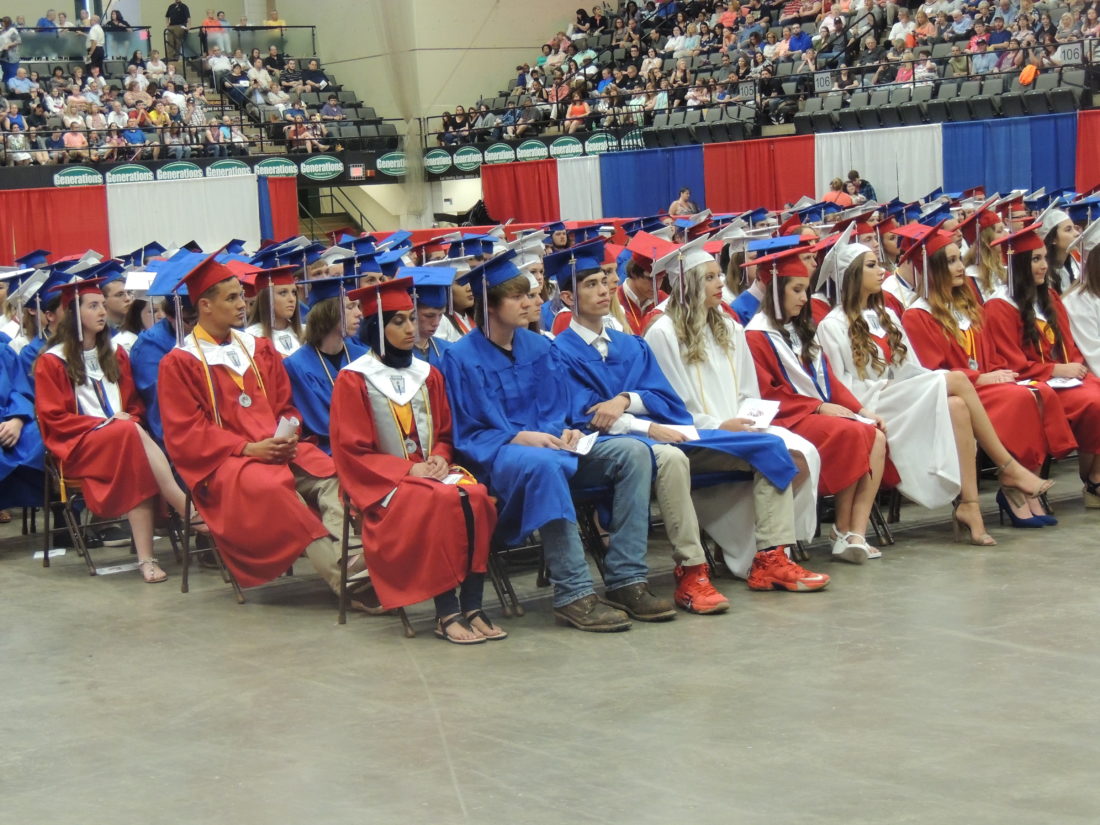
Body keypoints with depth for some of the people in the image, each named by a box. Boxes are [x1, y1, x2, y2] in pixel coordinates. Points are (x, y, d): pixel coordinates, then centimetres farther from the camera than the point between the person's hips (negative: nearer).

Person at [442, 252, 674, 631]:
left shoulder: (536, 346, 14)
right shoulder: (461, 358, -4)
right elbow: (467, 434, -6)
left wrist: (563, 432, -6)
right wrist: (518, 438, -20)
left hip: (549, 445, 7)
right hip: (496, 456, -6)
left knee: (633, 452, -15)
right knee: (545, 465, -41)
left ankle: (627, 581, -20)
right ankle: (574, 595, -39)